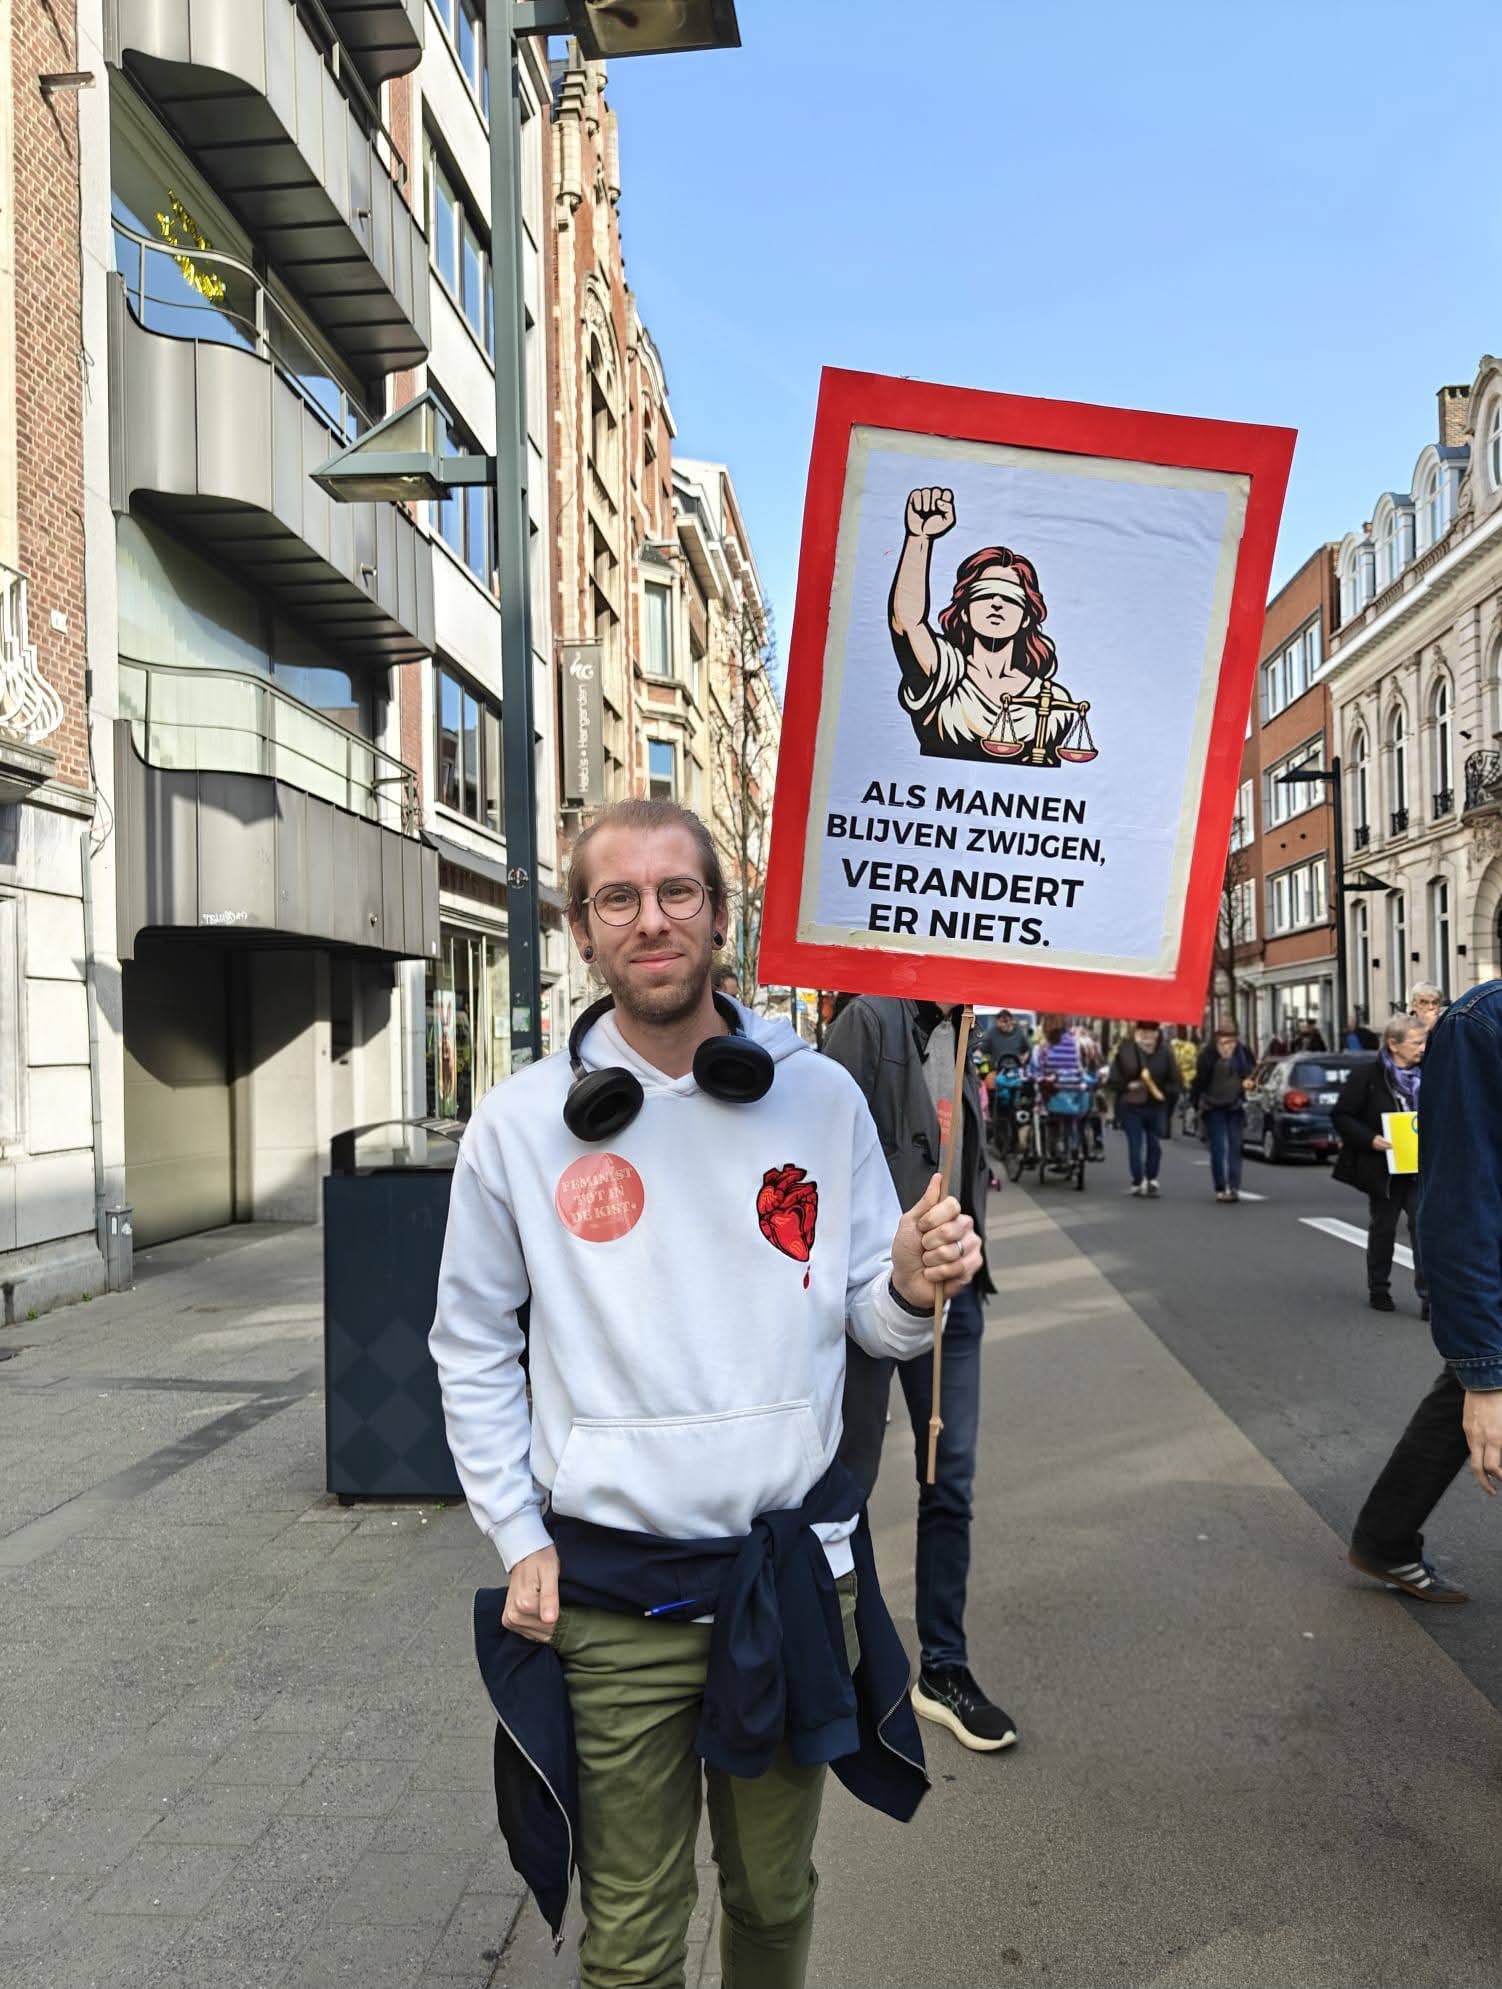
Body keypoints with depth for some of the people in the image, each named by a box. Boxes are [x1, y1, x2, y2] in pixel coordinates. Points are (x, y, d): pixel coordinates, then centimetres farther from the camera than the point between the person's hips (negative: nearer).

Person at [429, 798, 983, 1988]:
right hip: (609, 1591, -1)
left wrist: (912, 1291, -20)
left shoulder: (819, 1096, -2)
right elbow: (474, 1351, 3)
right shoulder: (521, 1121, -5)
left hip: (793, 1568, 2)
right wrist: (519, 1539, -2)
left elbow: (868, 1319, 2)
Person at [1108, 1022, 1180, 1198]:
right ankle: (1137, 1182, 9)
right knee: (1135, 1144, 0)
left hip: (1156, 1106, 2)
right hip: (1131, 1106, -2)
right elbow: (1114, 1080, -4)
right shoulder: (1125, 1050, -7)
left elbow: (1174, 1080, 3)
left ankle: (1151, 1180, 19)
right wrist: (1128, 1086, -18)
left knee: (1154, 1144, 4)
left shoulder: (1164, 1051, -2)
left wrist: (1166, 1093, -11)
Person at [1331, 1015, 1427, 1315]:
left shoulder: (1425, 1075, 4)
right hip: (1383, 1167, -3)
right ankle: (1378, 1290, 26)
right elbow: (1341, 1116, -10)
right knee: (1383, 1228, 11)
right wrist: (1371, 1139, -22)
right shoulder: (1367, 1075, -10)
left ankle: (1429, 1295, -5)